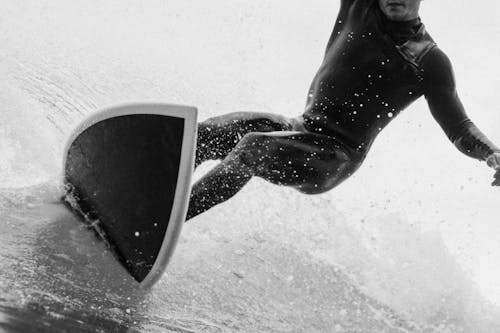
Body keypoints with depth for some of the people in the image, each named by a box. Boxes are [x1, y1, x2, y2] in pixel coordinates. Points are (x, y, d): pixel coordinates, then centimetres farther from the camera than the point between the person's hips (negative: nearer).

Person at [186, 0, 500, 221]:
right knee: (204, 134, -14)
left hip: (333, 159, -6)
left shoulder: (430, 61, -5)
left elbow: (459, 126, -4)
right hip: (301, 127, 6)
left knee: (251, 149, -31)